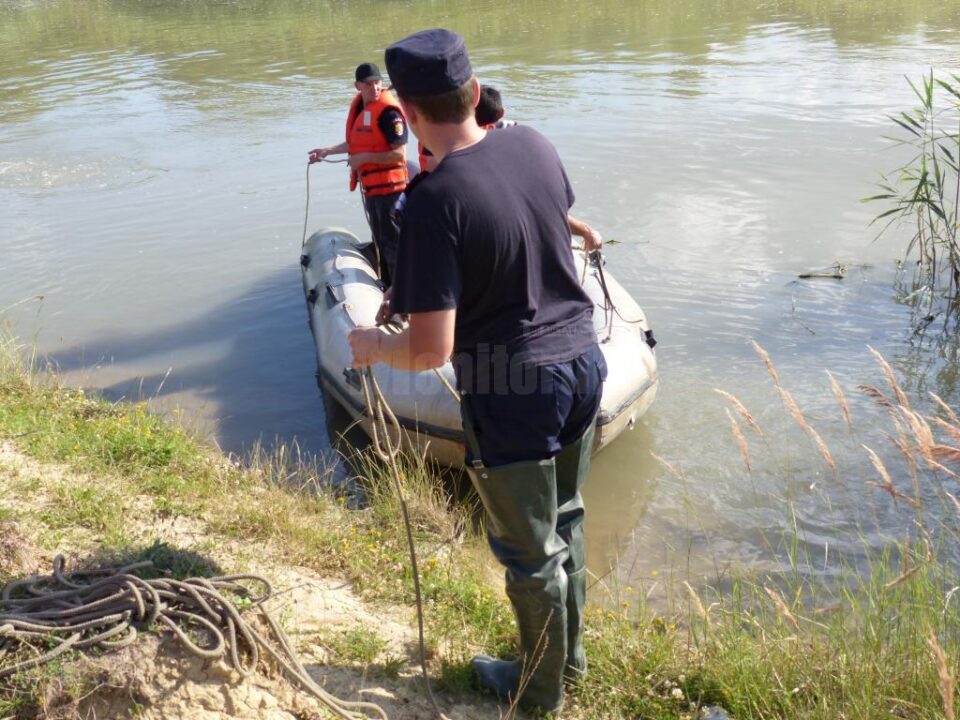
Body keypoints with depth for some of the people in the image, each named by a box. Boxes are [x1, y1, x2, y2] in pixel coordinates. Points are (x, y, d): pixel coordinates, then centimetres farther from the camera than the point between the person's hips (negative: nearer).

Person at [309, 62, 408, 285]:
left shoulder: (389, 111, -20)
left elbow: (399, 153, -24)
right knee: (379, 240, 20)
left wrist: (365, 158, -20)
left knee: (392, 241, -4)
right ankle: (386, 285, 34)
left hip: (389, 185, -9)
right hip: (370, 185, 9)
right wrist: (328, 150, 15)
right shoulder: (359, 106, 8)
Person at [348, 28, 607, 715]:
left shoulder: (435, 200, -24)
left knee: (528, 550, 15)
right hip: (583, 361, 7)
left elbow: (431, 350, -24)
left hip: (513, 393, -6)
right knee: (565, 518, 26)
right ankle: (570, 652, 47)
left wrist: (372, 347, -3)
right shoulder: (533, 144, -4)